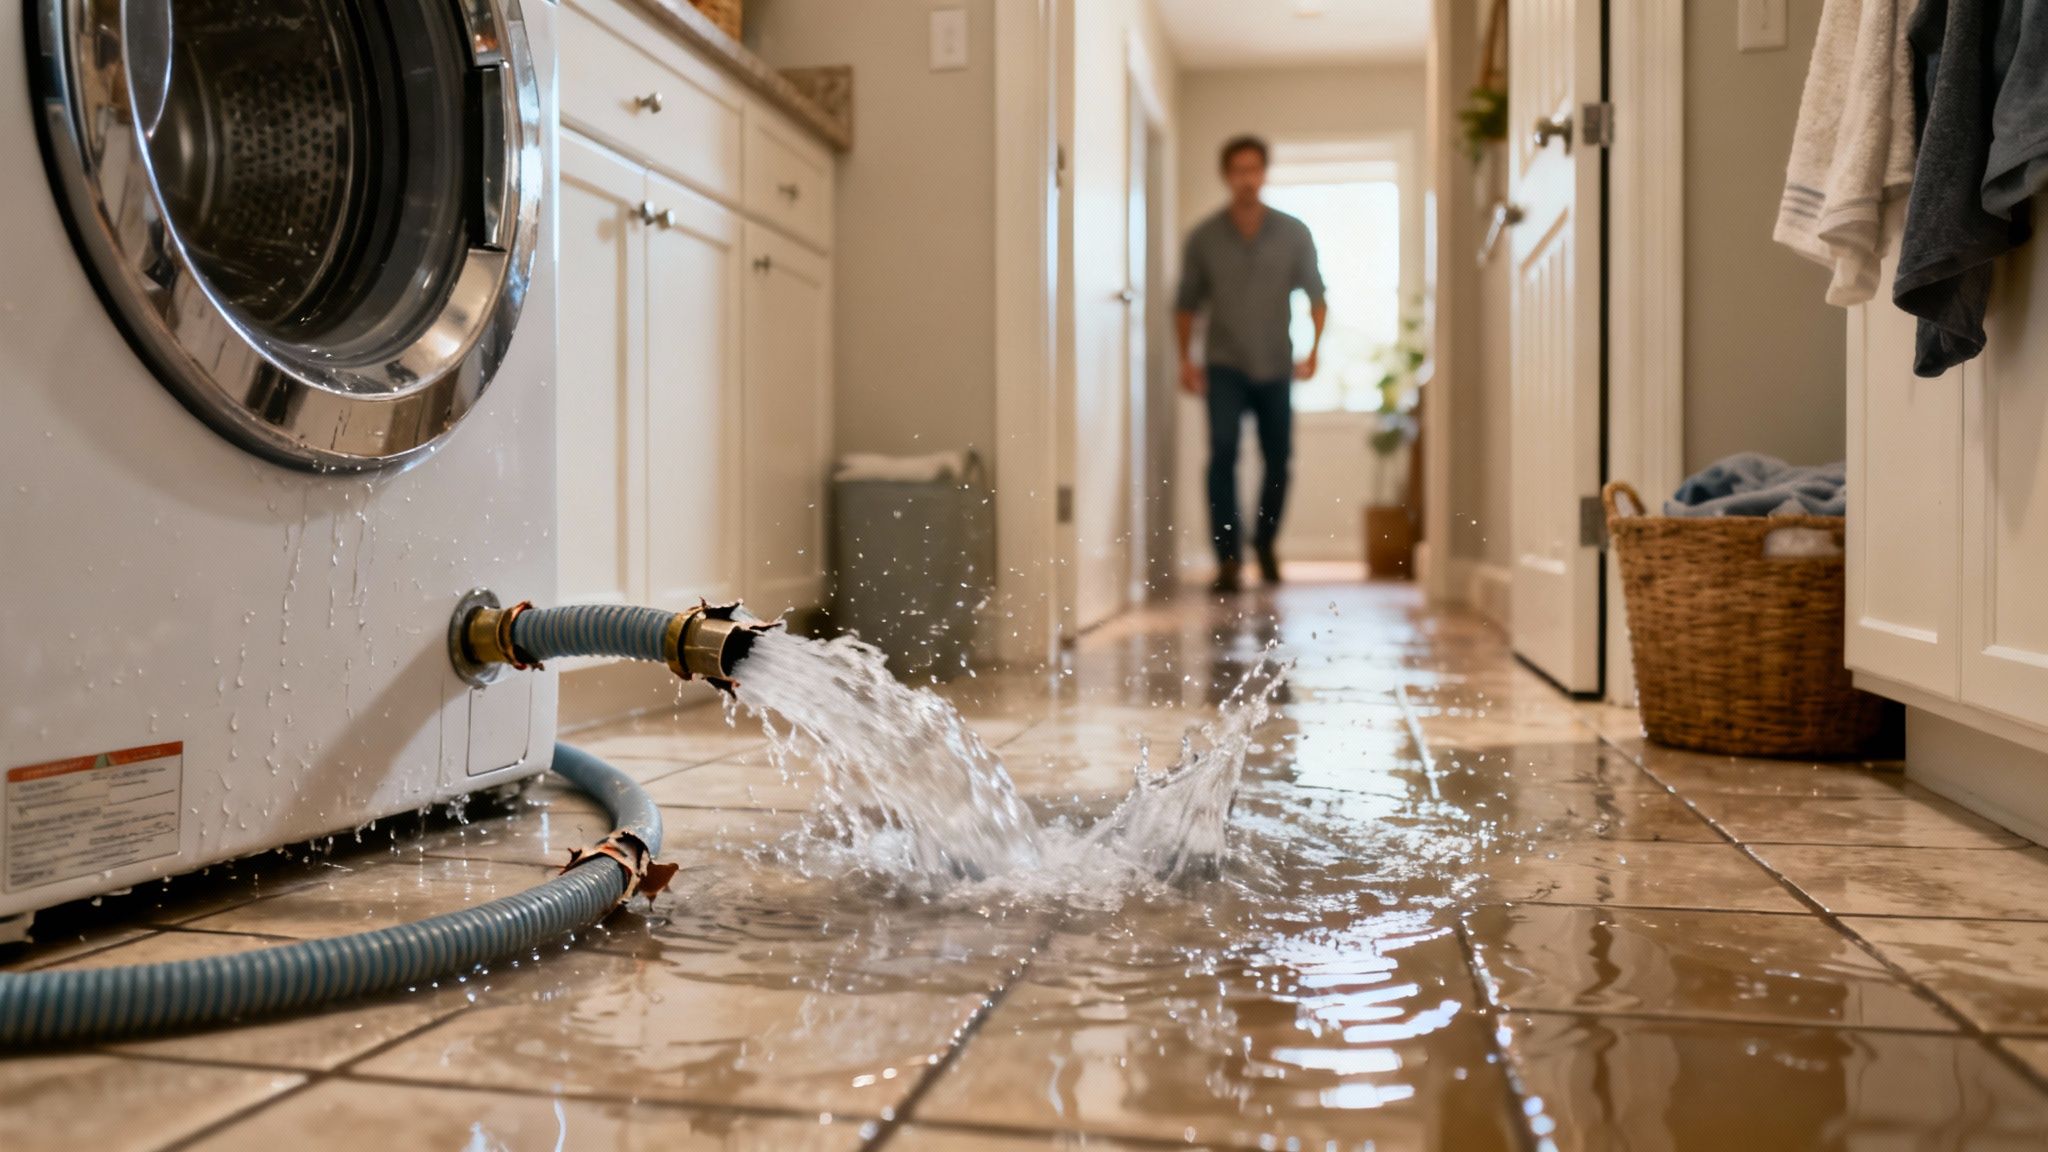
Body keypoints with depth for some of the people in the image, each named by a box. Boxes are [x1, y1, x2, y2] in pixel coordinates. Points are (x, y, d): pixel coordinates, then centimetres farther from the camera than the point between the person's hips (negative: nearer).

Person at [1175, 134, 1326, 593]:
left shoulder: (1294, 233, 1)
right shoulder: (1204, 237, 0)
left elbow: (1315, 294, 7)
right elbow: (1186, 303, 7)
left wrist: (1313, 349, -5)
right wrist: (1186, 358, -4)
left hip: (1276, 367, 1)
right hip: (1224, 366, -1)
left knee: (1278, 460, 7)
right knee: (1223, 451, -19)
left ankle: (1264, 542, 32)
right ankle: (1228, 558, -18)